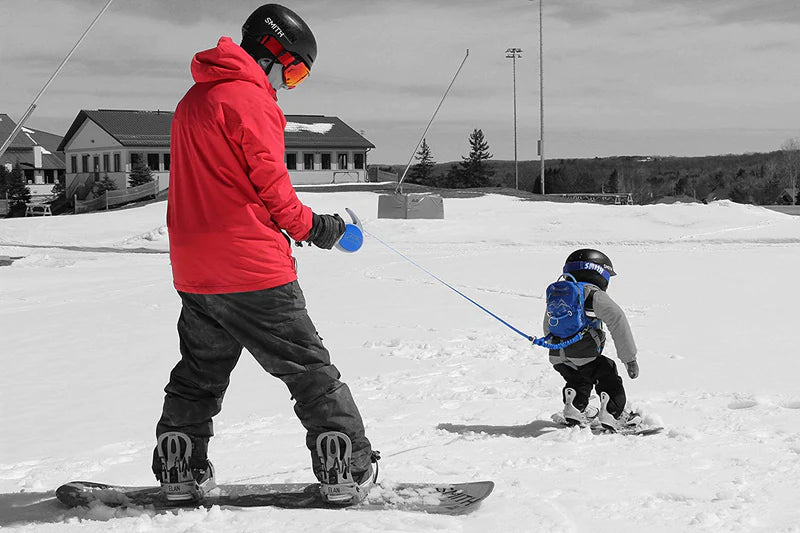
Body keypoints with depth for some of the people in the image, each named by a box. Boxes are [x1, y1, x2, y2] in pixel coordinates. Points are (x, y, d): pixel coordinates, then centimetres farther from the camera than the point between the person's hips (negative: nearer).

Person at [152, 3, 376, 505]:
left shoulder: (194, 100, 18)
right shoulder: (251, 100, -11)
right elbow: (270, 182, -12)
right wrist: (310, 225, 5)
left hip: (195, 271, 8)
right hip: (253, 268, -8)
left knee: (200, 372, 19)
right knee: (309, 368, 1)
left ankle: (179, 470, 21)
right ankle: (347, 471, 4)